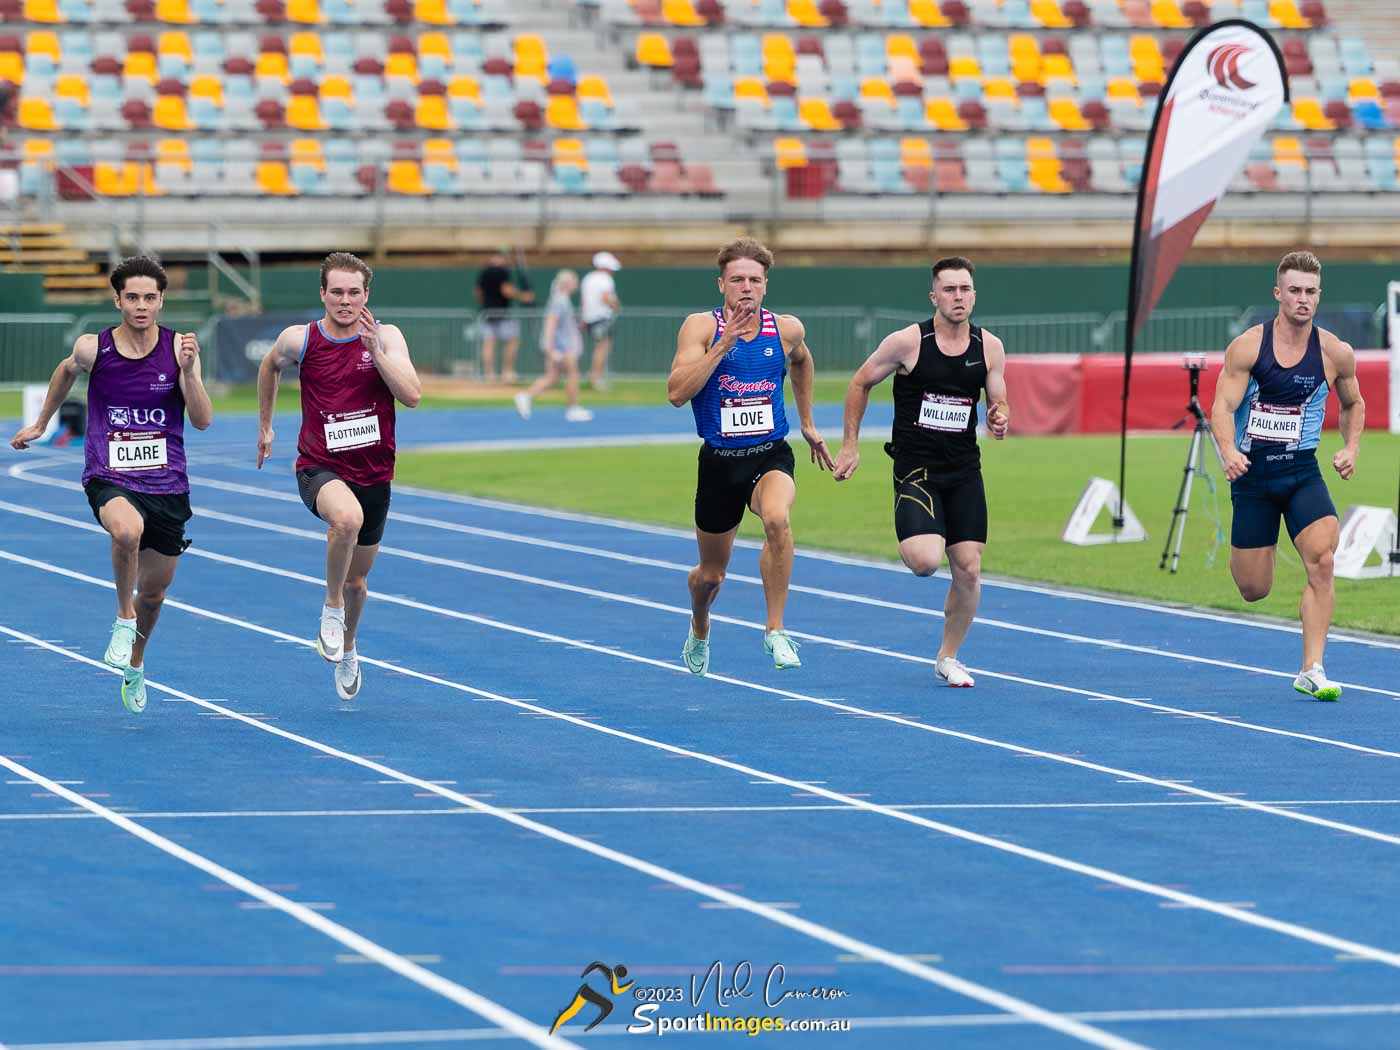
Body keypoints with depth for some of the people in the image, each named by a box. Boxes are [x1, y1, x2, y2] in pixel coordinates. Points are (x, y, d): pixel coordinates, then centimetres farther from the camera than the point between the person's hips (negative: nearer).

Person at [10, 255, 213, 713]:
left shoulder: (178, 348, -6)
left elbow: (203, 420, -9)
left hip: (167, 486, 2)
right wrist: (41, 424, 27)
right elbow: (66, 371, 18)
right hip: (109, 481, -2)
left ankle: (134, 663, 43)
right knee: (128, 529, -38)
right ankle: (124, 618, -13)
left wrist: (188, 369, -24)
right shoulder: (93, 349, -6)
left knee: (154, 592, 14)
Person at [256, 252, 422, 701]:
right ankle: (332, 607, -14)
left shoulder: (386, 337, -6)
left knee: (357, 578, 16)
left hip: (373, 473, 2)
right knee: (347, 517, -37)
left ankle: (346, 647, 46)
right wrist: (265, 425, 24)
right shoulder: (300, 339, -5)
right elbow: (270, 366, 18)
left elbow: (412, 396, -18)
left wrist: (376, 351, -26)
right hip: (320, 468, -2)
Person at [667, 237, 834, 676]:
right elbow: (677, 392, -22)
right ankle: (699, 632, 49)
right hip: (719, 460, 0)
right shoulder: (701, 326, -10)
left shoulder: (786, 329, -1)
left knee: (777, 519, -35)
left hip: (770, 457, 0)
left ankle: (775, 631, -22)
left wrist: (807, 423, 27)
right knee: (711, 574, 13)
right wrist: (723, 345, -26)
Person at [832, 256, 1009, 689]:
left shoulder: (990, 347, 1)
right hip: (915, 469, -4)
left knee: (968, 569, 0)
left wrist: (999, 420, -12)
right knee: (926, 561, -22)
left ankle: (948, 657, 20)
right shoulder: (907, 342, -9)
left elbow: (999, 403, 12)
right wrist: (850, 444, 3)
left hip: (965, 470, 4)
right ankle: (911, 540, 17)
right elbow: (860, 383, 4)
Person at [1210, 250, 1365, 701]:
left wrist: (1351, 448, 0)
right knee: (1253, 591, 2)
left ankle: (1312, 671, -16)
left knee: (1322, 560, -23)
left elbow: (1354, 404, 17)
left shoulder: (1336, 354, -1)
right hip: (1252, 470, -1)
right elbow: (1223, 406, -13)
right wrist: (1229, 451, -32)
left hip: (1303, 470, 1)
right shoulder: (1247, 347, -8)